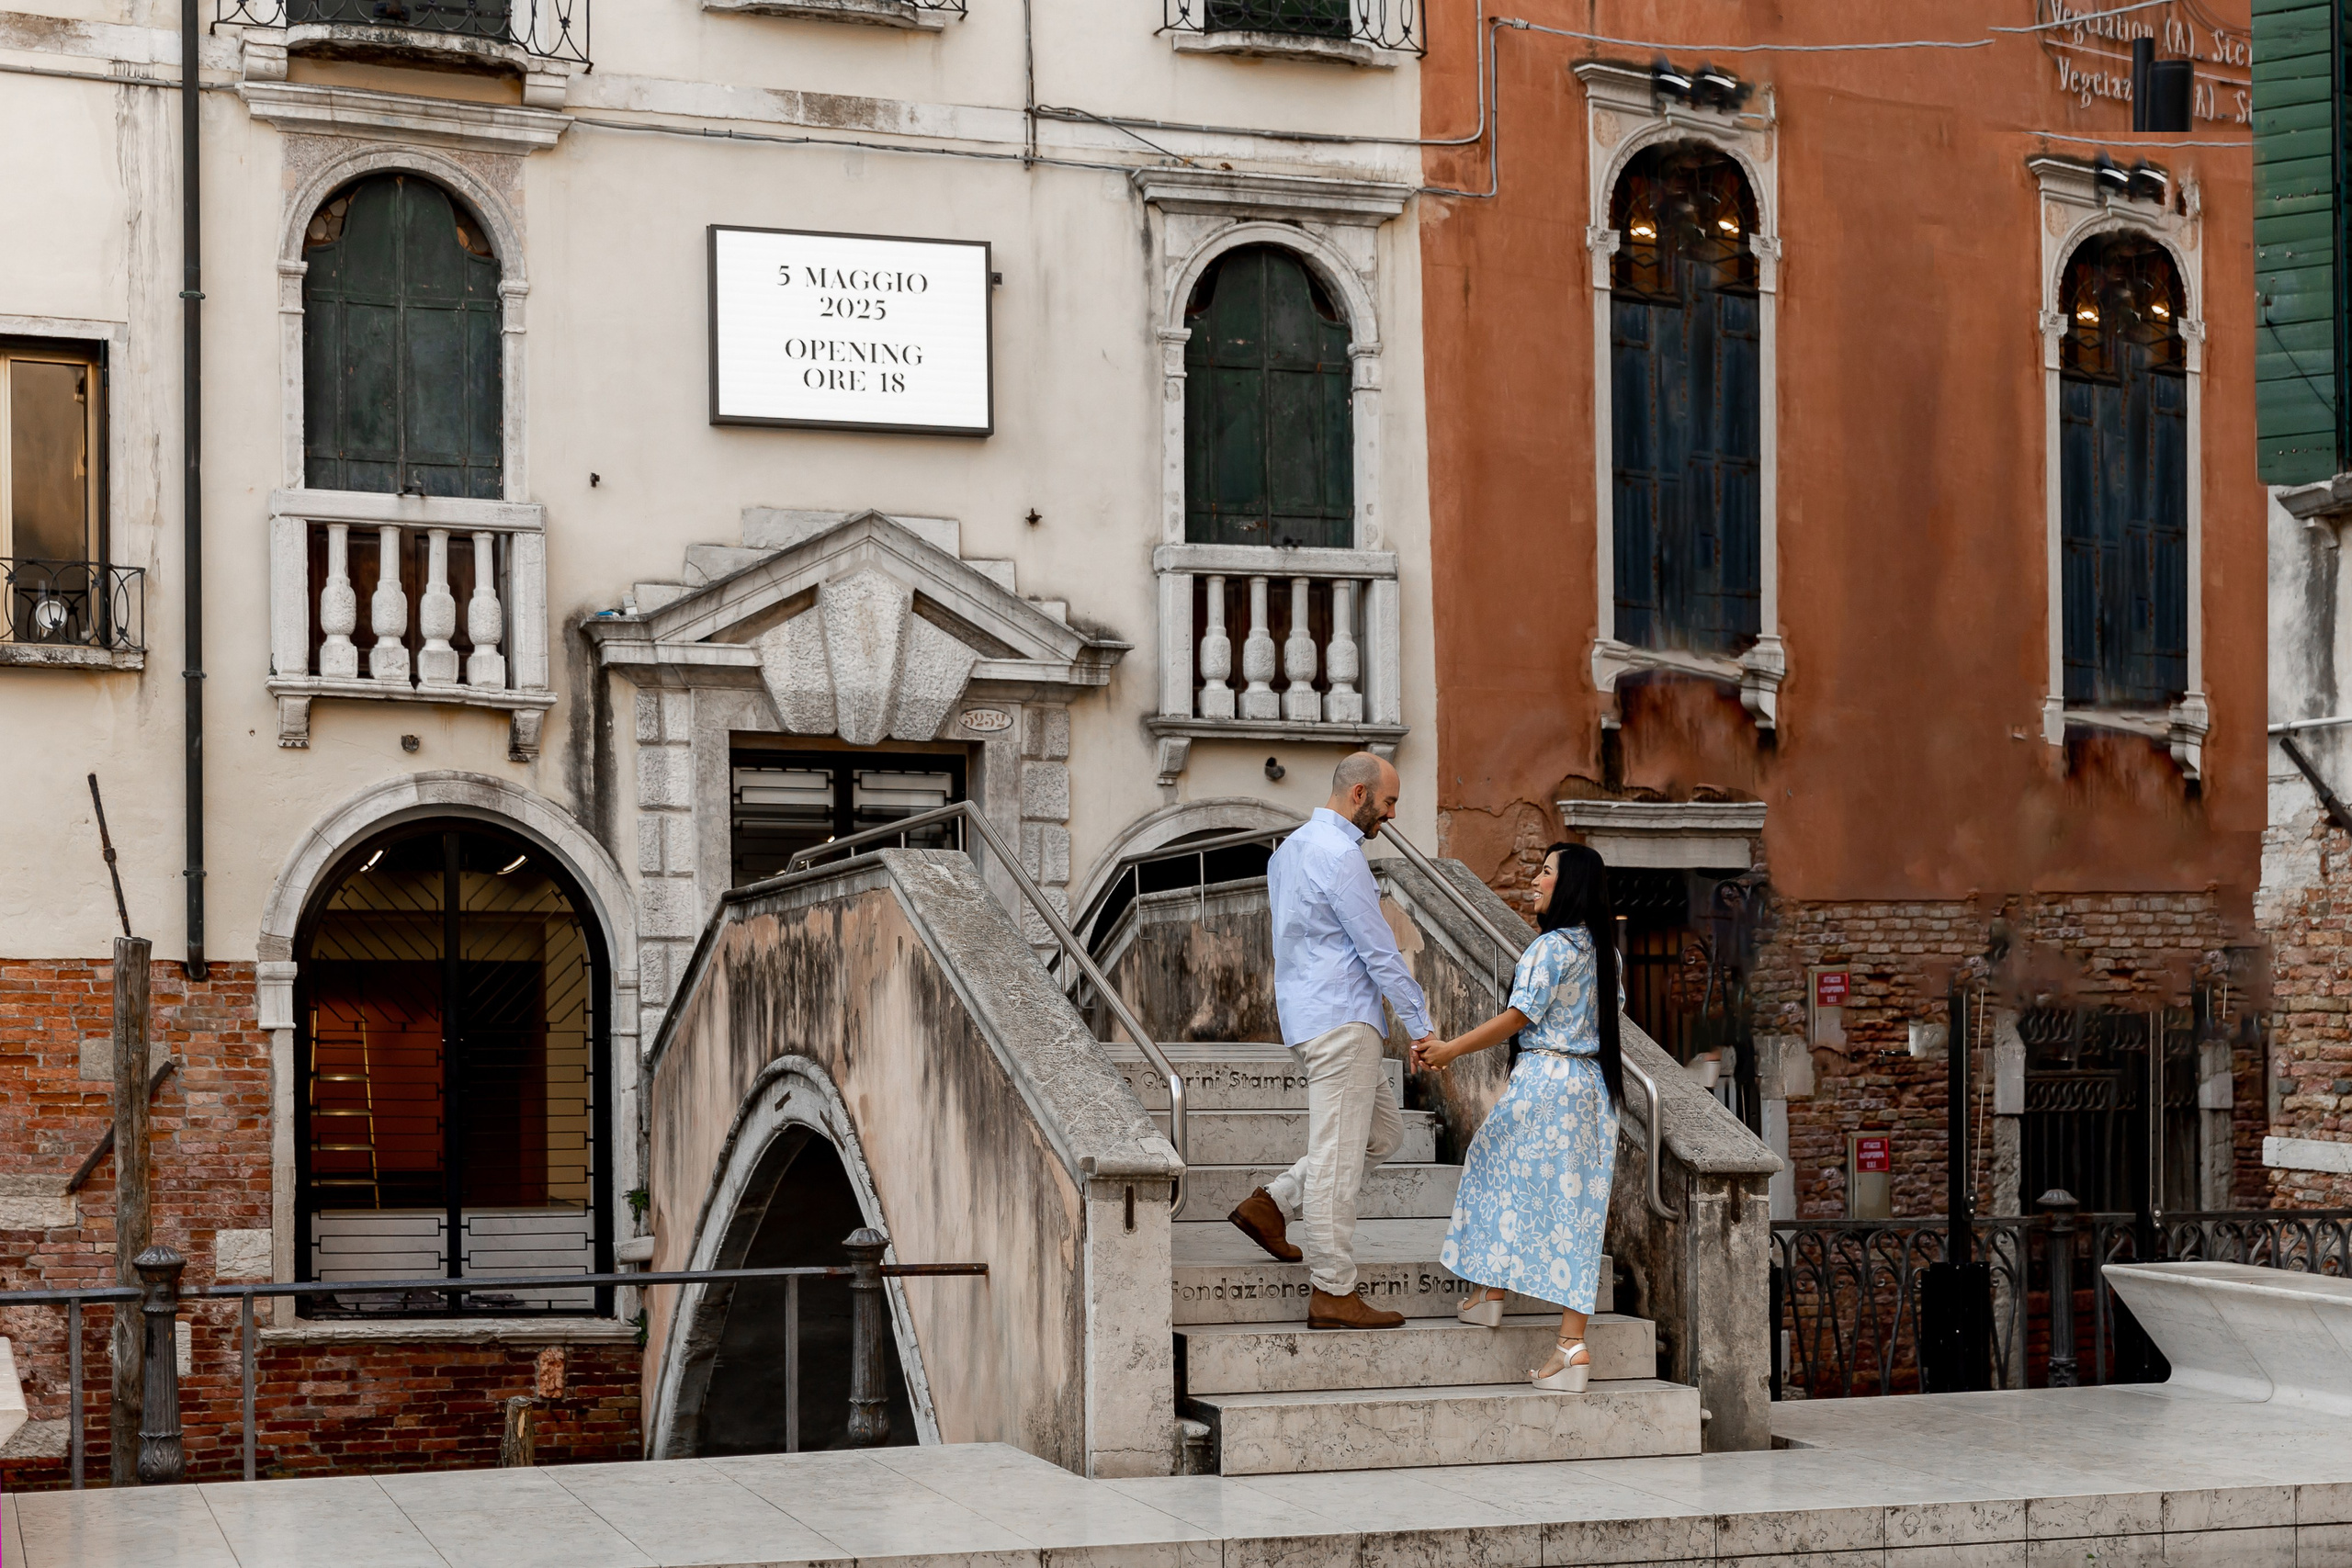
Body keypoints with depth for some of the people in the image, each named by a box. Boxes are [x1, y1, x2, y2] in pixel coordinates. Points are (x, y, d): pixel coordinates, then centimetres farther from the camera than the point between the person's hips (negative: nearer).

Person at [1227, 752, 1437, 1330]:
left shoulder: (1290, 848, 16)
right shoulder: (1340, 855, -15)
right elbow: (1379, 950, -15)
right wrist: (1421, 1025, -9)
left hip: (1309, 1015, 10)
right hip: (1341, 1020, -10)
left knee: (1384, 1130, 18)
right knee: (1339, 1156, -7)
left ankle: (1272, 1203, 15)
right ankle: (1333, 1293, -4)